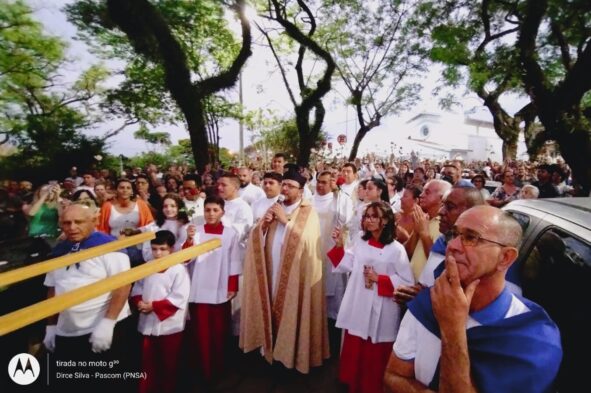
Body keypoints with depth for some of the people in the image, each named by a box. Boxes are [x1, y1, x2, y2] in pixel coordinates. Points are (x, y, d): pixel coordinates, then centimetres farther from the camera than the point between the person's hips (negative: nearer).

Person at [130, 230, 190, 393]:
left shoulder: (179, 270, -16)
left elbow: (179, 298, -20)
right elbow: (137, 289, 8)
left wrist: (154, 306, -21)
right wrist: (139, 302, -13)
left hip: (170, 325, -4)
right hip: (148, 324, 5)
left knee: (169, 363, 14)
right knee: (148, 363, 19)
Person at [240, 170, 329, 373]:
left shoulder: (308, 212, -5)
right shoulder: (275, 208, 11)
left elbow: (305, 240, -21)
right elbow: (257, 239, 8)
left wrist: (286, 220, -19)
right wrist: (264, 223, -11)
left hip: (295, 275, -4)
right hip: (273, 273, 5)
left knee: (293, 314, 4)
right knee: (274, 309, 10)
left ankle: (294, 352, 24)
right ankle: (273, 347, 30)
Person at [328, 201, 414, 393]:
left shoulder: (396, 249, -13)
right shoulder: (360, 243, 3)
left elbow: (408, 283, -13)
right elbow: (348, 265, 5)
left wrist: (379, 279, -18)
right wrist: (339, 246, -5)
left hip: (380, 312, -4)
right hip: (358, 307, 5)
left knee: (375, 358, 13)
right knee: (354, 353, 19)